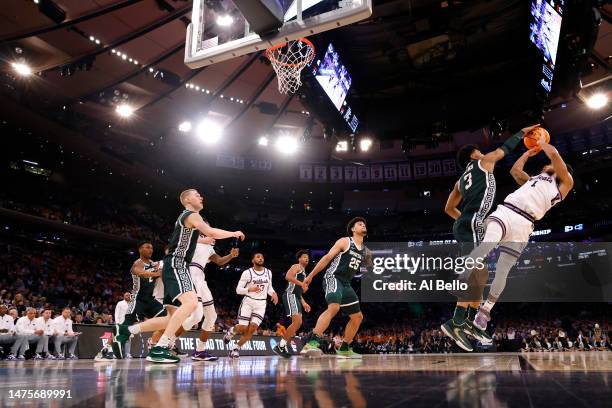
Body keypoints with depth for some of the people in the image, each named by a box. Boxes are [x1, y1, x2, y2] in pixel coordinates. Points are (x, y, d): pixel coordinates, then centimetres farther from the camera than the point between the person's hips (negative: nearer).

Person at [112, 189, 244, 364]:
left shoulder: (185, 217, 25)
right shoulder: (192, 215, -4)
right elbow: (212, 233, -17)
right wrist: (234, 233, -4)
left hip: (174, 266, 10)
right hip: (176, 265, -10)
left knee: (174, 317, 10)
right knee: (191, 302, -30)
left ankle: (125, 330, 14)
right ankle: (159, 348, -32)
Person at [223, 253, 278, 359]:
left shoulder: (268, 272, 6)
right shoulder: (247, 273, -7)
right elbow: (238, 290, -6)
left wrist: (273, 293, -3)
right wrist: (249, 289, -24)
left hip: (261, 304, 3)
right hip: (248, 302, -3)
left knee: (252, 329, -9)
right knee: (242, 328, -6)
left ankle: (236, 348, 8)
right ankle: (231, 331, 30)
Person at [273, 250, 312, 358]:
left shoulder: (303, 272, 27)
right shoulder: (297, 266, -1)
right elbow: (288, 276, -22)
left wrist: (303, 303, 24)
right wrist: (301, 283, -26)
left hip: (296, 297, 10)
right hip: (291, 295, -10)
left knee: (298, 323, 8)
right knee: (297, 322, -19)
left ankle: (283, 345, 12)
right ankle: (280, 346, -14)